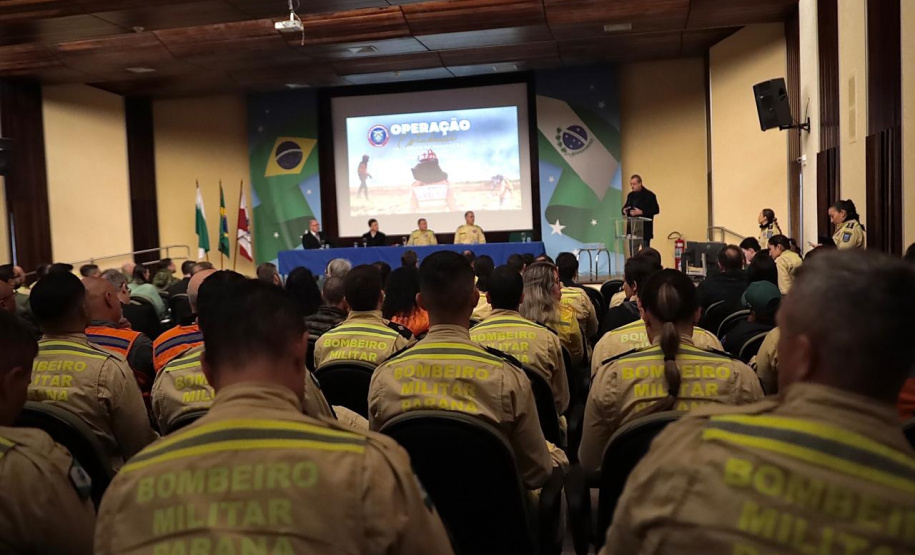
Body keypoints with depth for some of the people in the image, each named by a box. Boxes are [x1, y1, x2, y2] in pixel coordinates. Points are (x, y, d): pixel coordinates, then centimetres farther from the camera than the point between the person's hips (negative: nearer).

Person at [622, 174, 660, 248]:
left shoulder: (649, 195, -6)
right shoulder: (630, 195, 13)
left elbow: (656, 210, -10)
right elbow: (625, 207, 23)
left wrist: (641, 212, -21)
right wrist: (624, 210, -2)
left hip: (645, 229, -6)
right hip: (632, 228, 6)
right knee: (632, 251, 7)